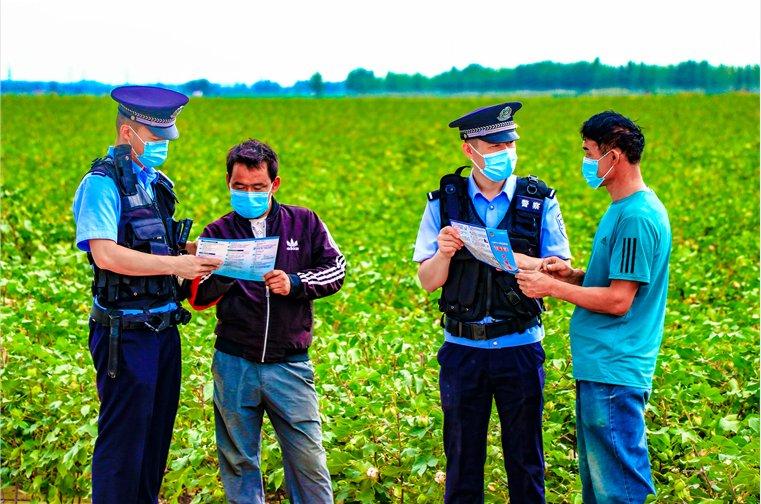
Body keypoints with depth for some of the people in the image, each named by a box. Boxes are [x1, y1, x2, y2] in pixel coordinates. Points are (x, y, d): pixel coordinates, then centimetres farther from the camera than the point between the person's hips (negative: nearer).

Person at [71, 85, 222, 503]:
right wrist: (176, 264, -25)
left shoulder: (157, 183, 13)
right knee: (123, 438, -1)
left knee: (157, 434, 16)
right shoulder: (102, 184, -12)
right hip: (126, 333, -8)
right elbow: (106, 254, -24)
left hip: (163, 326, 8)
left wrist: (193, 256, 2)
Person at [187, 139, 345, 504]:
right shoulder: (218, 233, 6)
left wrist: (295, 283, -12)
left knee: (308, 457, 0)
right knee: (238, 459, 11)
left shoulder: (304, 223, 5)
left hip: (289, 363, -1)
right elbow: (197, 298, 0)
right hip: (233, 363, 1)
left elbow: (335, 270, 4)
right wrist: (225, 274, -20)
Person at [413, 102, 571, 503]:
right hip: (462, 349, 1)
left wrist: (513, 259, -20)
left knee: (525, 460, 8)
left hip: (520, 347, 0)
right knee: (462, 459, 11)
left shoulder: (540, 201, 0)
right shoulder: (444, 202, 1)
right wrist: (444, 253, -20)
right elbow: (428, 281, 2)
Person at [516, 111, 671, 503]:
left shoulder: (637, 217, -18)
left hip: (614, 372, -10)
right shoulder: (622, 209, 13)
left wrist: (553, 288, -13)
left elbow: (618, 300, -20)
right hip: (598, 366, 10)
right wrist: (571, 275, 5)